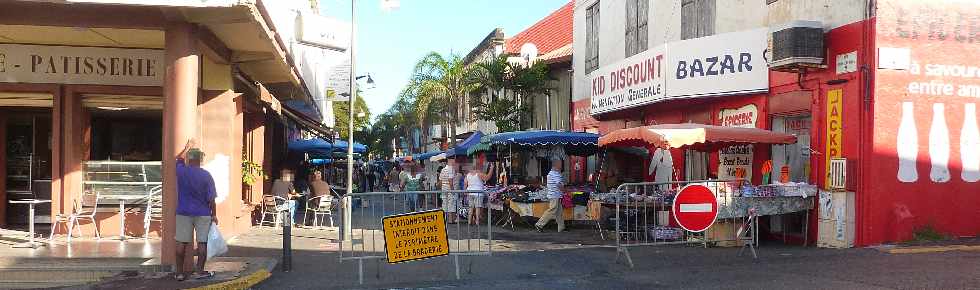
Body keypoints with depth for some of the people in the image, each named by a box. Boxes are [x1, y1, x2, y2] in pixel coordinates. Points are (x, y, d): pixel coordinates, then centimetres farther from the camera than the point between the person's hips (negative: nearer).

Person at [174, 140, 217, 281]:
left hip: (183, 212, 2)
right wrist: (214, 215, 1)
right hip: (203, 214, -2)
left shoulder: (181, 171, -4)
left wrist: (188, 147, 35)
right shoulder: (206, 175, -9)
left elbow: (179, 158, 21)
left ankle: (180, 272, 11)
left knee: (181, 242, 7)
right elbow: (211, 198, -8)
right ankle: (199, 271, 5)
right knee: (202, 242, 4)